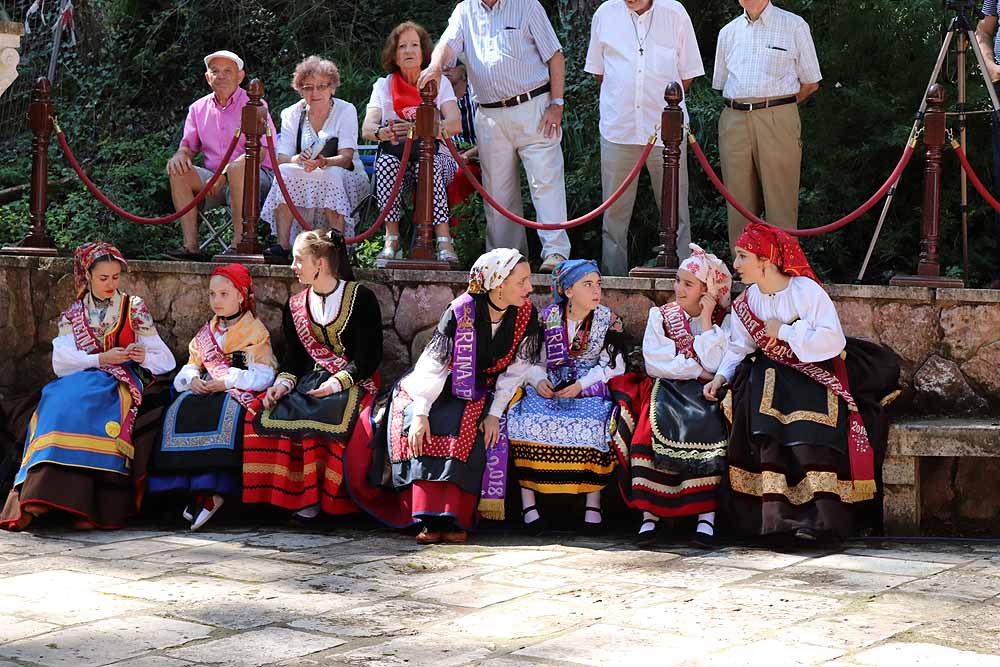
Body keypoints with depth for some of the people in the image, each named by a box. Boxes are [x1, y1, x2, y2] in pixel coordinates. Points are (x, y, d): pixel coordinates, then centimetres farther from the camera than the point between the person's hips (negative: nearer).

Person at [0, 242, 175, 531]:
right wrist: (101, 359, -13)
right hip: (80, 381, 2)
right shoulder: (72, 314, 17)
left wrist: (144, 356, -12)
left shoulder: (134, 308, 12)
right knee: (56, 399, -33)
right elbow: (61, 362, 1)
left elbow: (164, 361, 11)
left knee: (76, 401, -35)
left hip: (120, 383, -2)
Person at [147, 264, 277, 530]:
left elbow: (263, 375, -6)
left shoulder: (255, 331, 4)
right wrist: (192, 379, -4)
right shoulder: (206, 332, 23)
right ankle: (184, 483, -31)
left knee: (225, 412, -38)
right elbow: (191, 366, 20)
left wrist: (227, 381, -15)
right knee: (181, 409, -27)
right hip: (205, 390, 5)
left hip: (239, 393, -5)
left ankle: (212, 490, -40)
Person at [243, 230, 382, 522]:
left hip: (355, 383, -5)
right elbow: (293, 358, 14)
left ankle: (312, 498, -25)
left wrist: (338, 382, -19)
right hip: (311, 381, 5)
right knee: (269, 416, -25)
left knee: (319, 415, -36)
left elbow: (369, 356, -6)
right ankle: (288, 495, -21)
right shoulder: (295, 307, 17)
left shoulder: (360, 298, 0)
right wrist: (283, 382, -7)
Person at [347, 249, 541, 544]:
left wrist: (495, 413, -14)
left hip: (486, 393, 1)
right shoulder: (460, 311, -18)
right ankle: (431, 518, -28)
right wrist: (420, 413, -25)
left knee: (467, 431, -29)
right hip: (448, 385, -1)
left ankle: (454, 518, -28)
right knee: (416, 426, -27)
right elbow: (433, 363, -17)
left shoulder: (526, 315, -10)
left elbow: (516, 372, -4)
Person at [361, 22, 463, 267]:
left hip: (436, 157, -1)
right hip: (396, 159, 1)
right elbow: (367, 129, -5)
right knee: (386, 161, -33)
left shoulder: (439, 83, 7)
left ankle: (444, 240, -40)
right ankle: (392, 239, -34)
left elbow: (455, 124, -10)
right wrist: (384, 132, -31)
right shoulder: (383, 86, 10)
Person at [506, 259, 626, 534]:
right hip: (547, 388, 1)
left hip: (590, 390, -1)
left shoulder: (609, 321, 4)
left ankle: (593, 501, -22)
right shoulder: (546, 317, 5)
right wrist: (538, 380, -13)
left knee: (593, 426, -32)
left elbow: (612, 366, -1)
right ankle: (527, 498, -23)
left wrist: (581, 384, -15)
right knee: (526, 419, -27)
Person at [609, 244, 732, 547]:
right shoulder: (661, 315, 11)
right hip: (666, 388, 1)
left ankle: (707, 513, -31)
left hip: (704, 394, -1)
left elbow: (715, 366, -8)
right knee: (654, 428, -30)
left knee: (704, 425, -34)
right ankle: (649, 513, -28)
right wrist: (697, 369, -6)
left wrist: (706, 320, -7)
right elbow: (655, 363, -1)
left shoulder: (723, 320, 7)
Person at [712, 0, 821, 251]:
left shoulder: (794, 26, 6)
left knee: (780, 203, -8)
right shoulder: (728, 32, 18)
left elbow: (811, 83, 8)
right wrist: (739, 107, 13)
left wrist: (777, 107, 6)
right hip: (734, 123, 4)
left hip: (777, 121, -4)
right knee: (739, 203, 2)